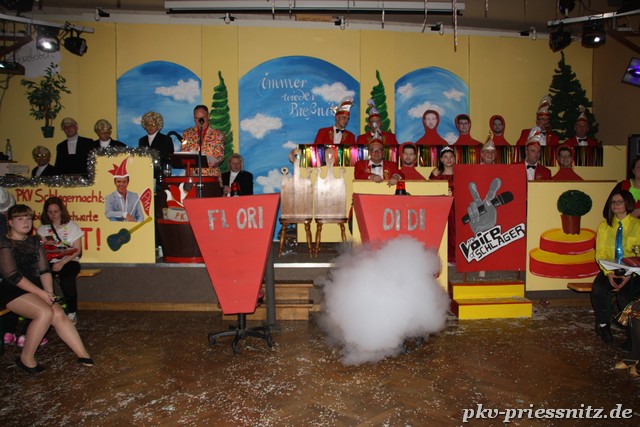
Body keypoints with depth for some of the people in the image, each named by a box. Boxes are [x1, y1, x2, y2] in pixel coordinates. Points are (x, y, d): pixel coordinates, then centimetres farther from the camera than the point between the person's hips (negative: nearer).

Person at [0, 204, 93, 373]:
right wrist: (41, 293, -18)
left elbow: (44, 270, 8)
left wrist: (49, 292, -8)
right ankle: (26, 358, -11)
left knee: (59, 314, -17)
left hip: (35, 289, 6)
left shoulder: (34, 241, 14)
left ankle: (83, 355, -18)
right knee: (45, 312, -28)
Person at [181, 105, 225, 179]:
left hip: (211, 176, -1)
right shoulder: (187, 133, 12)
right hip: (191, 175, 2)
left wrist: (205, 160, -21)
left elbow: (219, 157, -3)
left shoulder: (218, 135, 3)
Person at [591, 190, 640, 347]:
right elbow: (600, 253, 3)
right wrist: (608, 273, -14)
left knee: (623, 295, -30)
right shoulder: (604, 226, 9)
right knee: (598, 288, -29)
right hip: (610, 270, 2)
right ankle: (603, 325, -9)